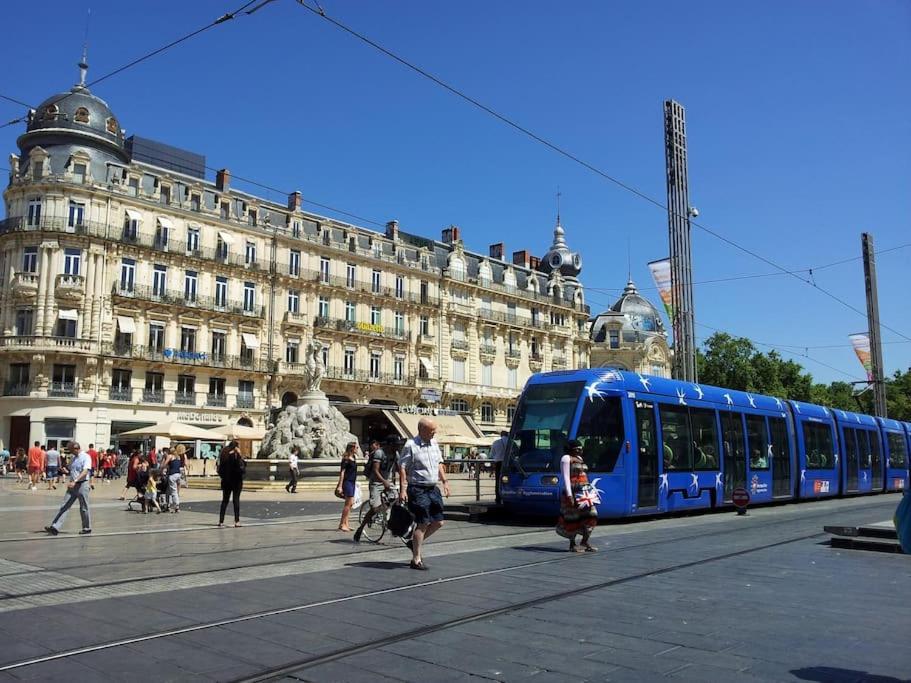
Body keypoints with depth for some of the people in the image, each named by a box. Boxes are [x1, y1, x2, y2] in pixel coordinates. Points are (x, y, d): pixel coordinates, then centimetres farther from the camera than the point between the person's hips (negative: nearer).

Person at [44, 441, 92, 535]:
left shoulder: (86, 457, -10)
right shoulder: (73, 458, 14)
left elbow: (85, 472, -22)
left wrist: (75, 481, -30)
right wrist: (70, 482, 9)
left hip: (82, 485, -7)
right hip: (73, 485, 7)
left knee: (83, 508, 3)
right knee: (64, 506, -1)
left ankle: (87, 528, 16)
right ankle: (55, 528, -6)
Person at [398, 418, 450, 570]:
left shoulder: (434, 444, 11)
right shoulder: (411, 445, -10)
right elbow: (402, 468, -11)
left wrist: (444, 481, 11)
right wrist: (402, 489, -17)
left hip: (433, 489, 7)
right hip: (418, 489, -7)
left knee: (438, 522, 8)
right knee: (422, 524, -6)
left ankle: (415, 543, 28)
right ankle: (416, 560, 5)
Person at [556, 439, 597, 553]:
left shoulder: (579, 458, 20)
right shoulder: (566, 458, -6)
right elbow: (566, 478, -13)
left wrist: (588, 493, 20)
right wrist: (569, 495, -20)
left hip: (585, 492, 8)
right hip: (573, 492, -8)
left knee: (591, 516, 1)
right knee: (574, 518, -2)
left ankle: (585, 541, 11)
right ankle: (572, 544, 8)